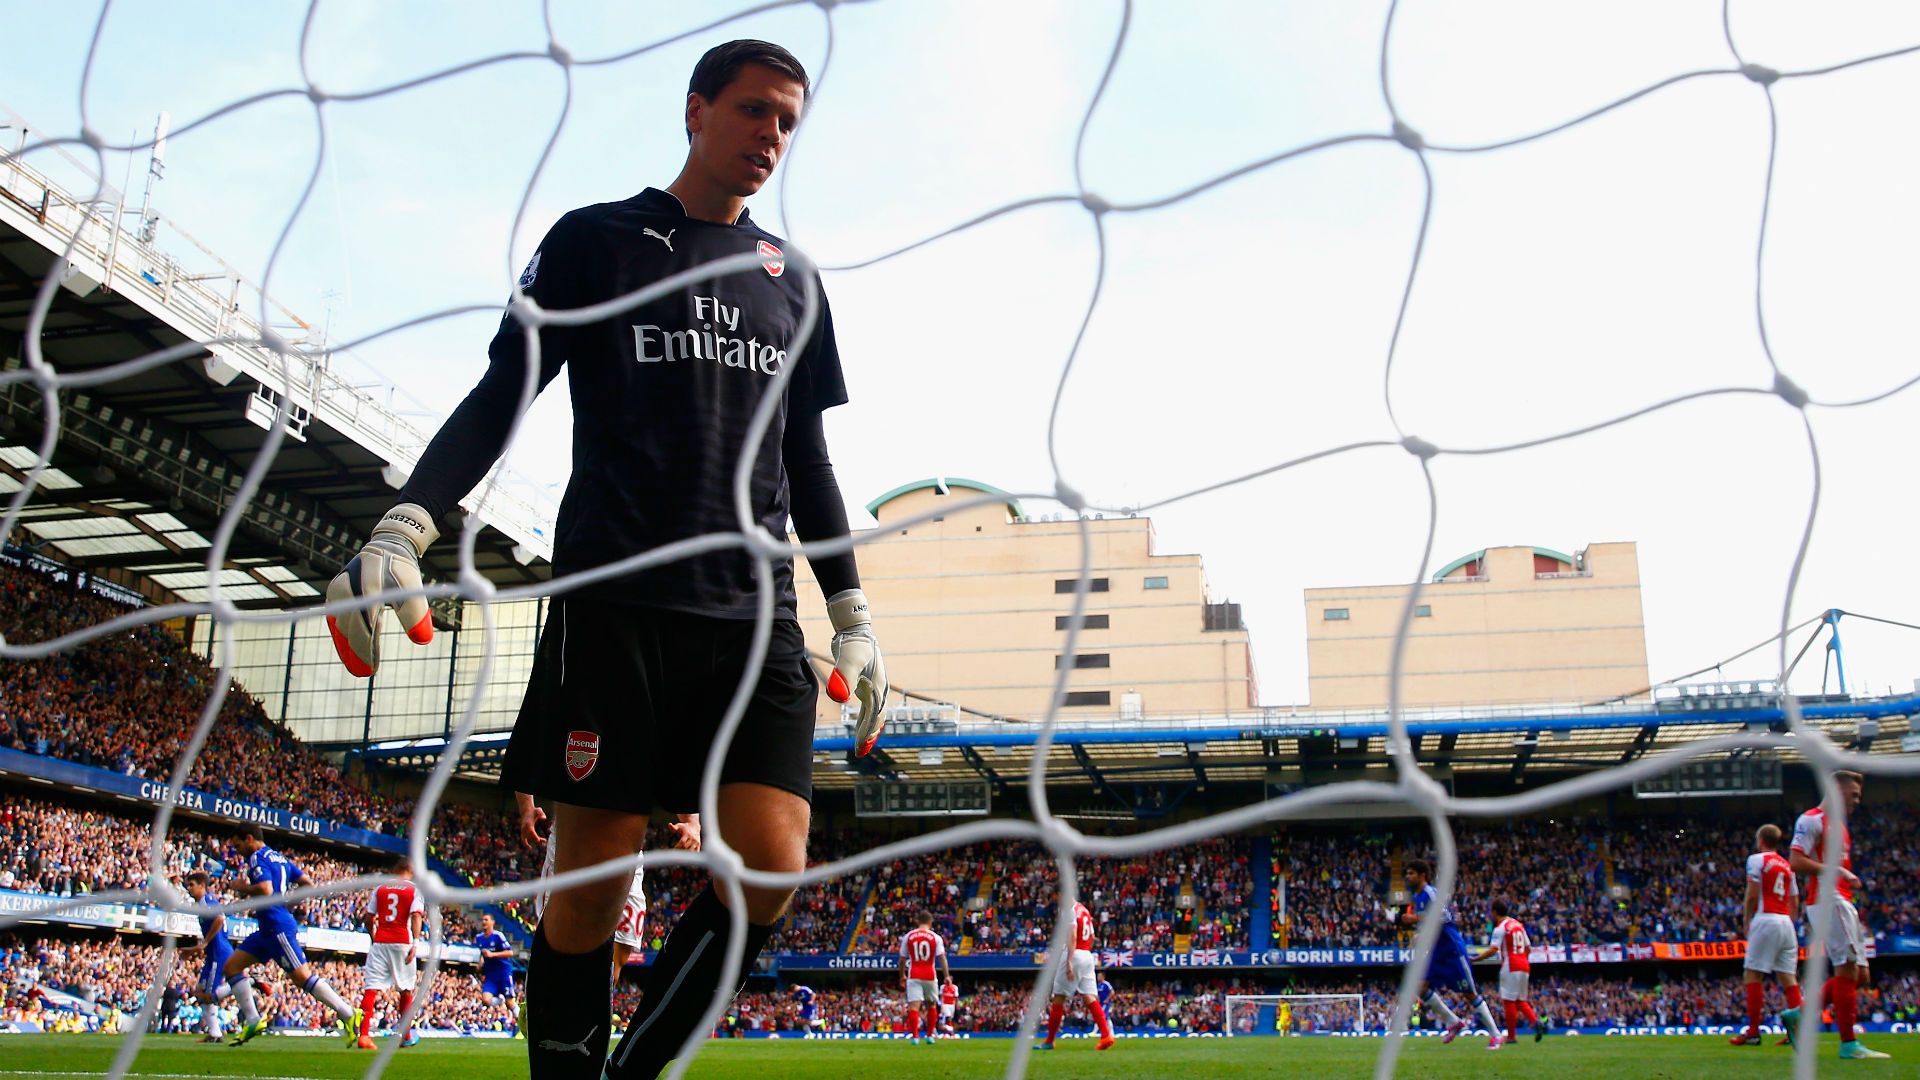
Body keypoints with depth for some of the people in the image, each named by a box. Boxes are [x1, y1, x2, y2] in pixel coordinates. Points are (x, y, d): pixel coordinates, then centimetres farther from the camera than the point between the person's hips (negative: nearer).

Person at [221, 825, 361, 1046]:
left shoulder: (258, 858, -9)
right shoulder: (279, 858, 18)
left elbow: (265, 889, -25)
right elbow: (307, 882, 17)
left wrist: (242, 888, -8)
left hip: (277, 927, -10)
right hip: (268, 928, 10)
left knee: (303, 977, -11)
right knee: (231, 966, 11)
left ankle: (348, 1014, -10)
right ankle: (253, 1022, 9)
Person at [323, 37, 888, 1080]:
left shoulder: (794, 280, 19)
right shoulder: (594, 240, 9)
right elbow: (500, 396, 4)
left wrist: (852, 617, 17)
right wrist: (404, 526, -11)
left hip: (757, 611, 3)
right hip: (613, 601, -3)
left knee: (770, 867, -11)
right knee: (592, 876, -3)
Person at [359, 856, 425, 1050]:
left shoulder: (380, 888, 12)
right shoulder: (414, 890, 3)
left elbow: (369, 918, 13)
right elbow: (416, 916, -11)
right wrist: (415, 943, -16)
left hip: (379, 942, 2)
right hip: (402, 943, -2)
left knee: (371, 988, -3)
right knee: (406, 990, 13)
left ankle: (364, 1034, -17)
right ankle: (406, 1035, 23)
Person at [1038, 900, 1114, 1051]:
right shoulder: (1084, 910, 18)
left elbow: (1072, 936, -19)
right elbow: (1092, 937, 23)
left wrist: (1069, 962, -24)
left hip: (1075, 954, -8)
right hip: (1088, 955, 8)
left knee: (1059, 997, 1)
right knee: (1090, 996, 1)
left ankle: (1049, 1040, 7)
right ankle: (1106, 1035, -14)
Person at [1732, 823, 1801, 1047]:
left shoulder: (1756, 859, -1)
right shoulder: (1787, 865, 19)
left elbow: (1752, 894, -7)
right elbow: (1794, 903, 19)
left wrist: (1747, 921, 2)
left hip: (1766, 919, -7)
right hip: (1786, 922, 7)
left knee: (1752, 975, -5)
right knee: (1788, 976, 6)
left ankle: (1753, 1031, -8)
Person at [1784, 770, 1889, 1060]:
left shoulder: (1839, 827, 24)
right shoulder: (1812, 820, -7)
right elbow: (1796, 862, -16)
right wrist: (1838, 871, -20)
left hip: (1842, 903, 10)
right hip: (1827, 900, -10)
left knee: (1859, 975, 7)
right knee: (1848, 969, -11)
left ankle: (1798, 1014, 10)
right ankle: (1849, 1044, -7)